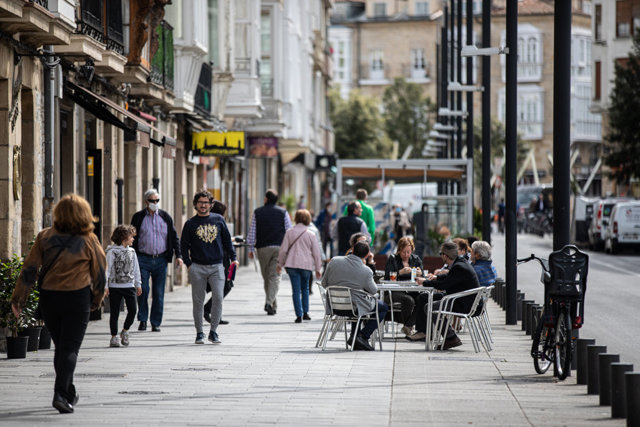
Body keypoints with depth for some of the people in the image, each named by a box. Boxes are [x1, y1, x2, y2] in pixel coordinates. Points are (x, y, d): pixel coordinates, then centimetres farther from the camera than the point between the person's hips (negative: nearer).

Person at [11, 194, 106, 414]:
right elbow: (99, 273, 3)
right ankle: (61, 394, -17)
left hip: (49, 298, 3)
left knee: (61, 346, 16)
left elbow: (30, 269, -2)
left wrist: (18, 298, 3)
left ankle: (70, 394, 25)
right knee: (70, 348, -2)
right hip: (77, 297, -3)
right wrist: (96, 300, 17)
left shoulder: (45, 237, -1)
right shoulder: (88, 241, -4)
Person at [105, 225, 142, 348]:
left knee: (132, 310, -3)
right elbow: (107, 269, -7)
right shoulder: (112, 251, -6)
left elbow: (136, 269, 17)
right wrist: (105, 286, -11)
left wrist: (138, 284, 17)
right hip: (115, 286, -4)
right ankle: (114, 336, 10)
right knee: (114, 312, 1)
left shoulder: (132, 252, 10)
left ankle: (125, 331, 18)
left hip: (129, 286, 4)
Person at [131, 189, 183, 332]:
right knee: (143, 290, -9)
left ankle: (156, 323, 9)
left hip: (161, 260, 1)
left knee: (159, 293, 2)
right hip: (143, 259, -1)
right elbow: (132, 238, 7)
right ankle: (143, 319, 5)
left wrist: (178, 255, 2)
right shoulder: (138, 217, 5)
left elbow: (174, 237, 12)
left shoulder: (166, 217, 9)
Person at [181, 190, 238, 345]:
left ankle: (213, 331, 3)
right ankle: (199, 333, 12)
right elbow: (184, 245, 8)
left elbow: (227, 240, 15)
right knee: (198, 301, 2)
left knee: (218, 298, -8)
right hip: (197, 267, -1)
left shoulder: (218, 219, 9)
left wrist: (233, 258, 9)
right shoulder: (190, 223, 6)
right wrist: (188, 264, -2)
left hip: (216, 266, 1)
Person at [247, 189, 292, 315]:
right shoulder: (283, 213, 5)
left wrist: (251, 249, 8)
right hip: (279, 248, 0)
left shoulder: (257, 212, 4)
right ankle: (270, 302, -21)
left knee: (266, 277, 12)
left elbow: (252, 232, 3)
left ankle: (272, 304, 16)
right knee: (275, 276, -4)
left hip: (263, 248, 0)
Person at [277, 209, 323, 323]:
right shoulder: (311, 234, 1)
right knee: (305, 288, 19)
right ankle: (305, 313, 16)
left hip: (292, 264, 0)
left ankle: (299, 315, -6)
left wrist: (280, 264, 14)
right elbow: (316, 253, 3)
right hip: (306, 264, 0)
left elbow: (283, 249, 3)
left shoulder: (290, 232, 2)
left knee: (296, 290, 0)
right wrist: (318, 269, 11)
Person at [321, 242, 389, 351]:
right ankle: (363, 336, 4)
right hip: (354, 307, -6)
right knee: (384, 307, 16)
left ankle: (354, 335, 31)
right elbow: (373, 291, -1)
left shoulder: (334, 261, -8)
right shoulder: (366, 271, -18)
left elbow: (324, 284, 2)